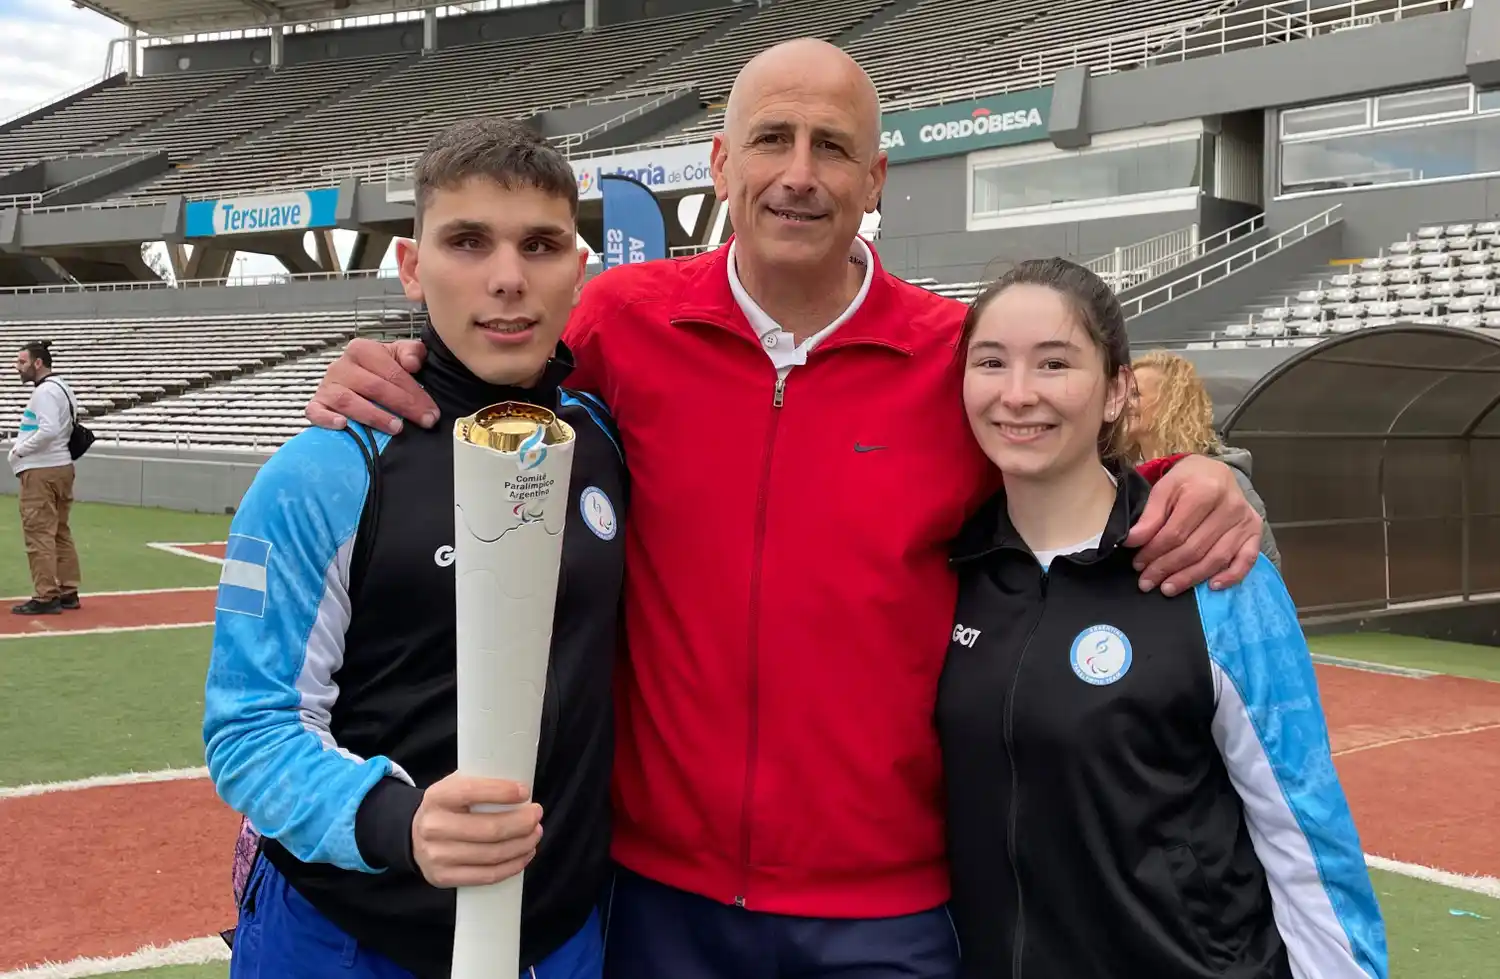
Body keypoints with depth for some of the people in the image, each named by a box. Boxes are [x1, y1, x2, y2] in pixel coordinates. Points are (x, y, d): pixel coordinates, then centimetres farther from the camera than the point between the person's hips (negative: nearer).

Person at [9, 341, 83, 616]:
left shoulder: (44, 391, -14)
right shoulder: (62, 388, 17)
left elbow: (49, 430, -26)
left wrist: (20, 449, -14)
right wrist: (23, 449, 12)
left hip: (41, 471, -10)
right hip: (62, 467, 10)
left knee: (39, 534, -8)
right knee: (60, 533, 13)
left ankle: (45, 597, -7)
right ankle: (68, 593, 17)